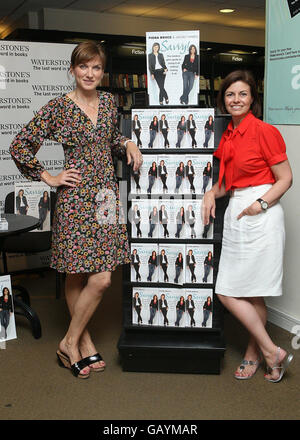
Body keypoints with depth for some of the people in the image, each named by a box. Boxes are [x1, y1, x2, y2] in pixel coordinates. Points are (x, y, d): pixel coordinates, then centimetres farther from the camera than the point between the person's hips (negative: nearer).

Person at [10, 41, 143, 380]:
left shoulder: (108, 101, 11)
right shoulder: (58, 107, -6)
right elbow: (19, 147, -5)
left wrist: (127, 143, 5)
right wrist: (49, 178, -5)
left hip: (106, 196, 5)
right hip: (75, 199, -5)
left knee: (80, 276, 8)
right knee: (99, 279, -7)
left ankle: (81, 342, 25)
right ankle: (71, 343, 15)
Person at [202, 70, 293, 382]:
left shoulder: (264, 131, -8)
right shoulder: (228, 136, 12)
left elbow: (285, 178, -7)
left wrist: (261, 203, -17)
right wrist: (212, 193, 2)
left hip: (261, 216, -8)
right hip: (234, 214, 8)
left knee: (253, 293, 0)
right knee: (227, 292, 7)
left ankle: (254, 353, 20)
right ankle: (272, 352, 21)